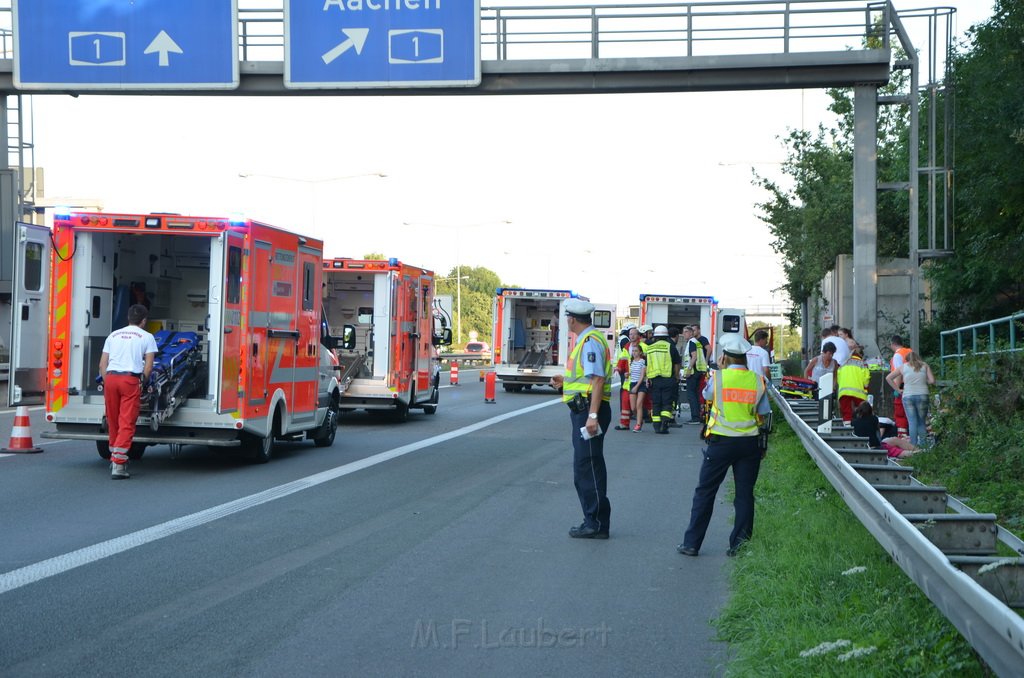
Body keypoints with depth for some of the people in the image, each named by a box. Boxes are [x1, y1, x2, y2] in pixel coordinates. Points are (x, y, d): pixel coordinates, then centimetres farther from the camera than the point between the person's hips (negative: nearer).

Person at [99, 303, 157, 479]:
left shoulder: (113, 335, 21)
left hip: (111, 378, 4)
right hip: (131, 379, -4)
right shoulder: (147, 337, 9)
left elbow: (102, 364, 16)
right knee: (127, 423, -5)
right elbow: (148, 366, 1)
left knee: (113, 422, 14)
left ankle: (115, 457, 28)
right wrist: (142, 382, 14)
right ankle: (118, 464, -13)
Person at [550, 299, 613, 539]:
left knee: (588, 468, -7)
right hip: (584, 411, 11)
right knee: (586, 468, 16)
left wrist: (592, 416, -27)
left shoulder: (590, 342, -16)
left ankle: (596, 524, -2)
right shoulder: (587, 340, 16)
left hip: (589, 410, -11)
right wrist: (565, 380, 33)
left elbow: (598, 379, -23)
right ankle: (594, 521, 23)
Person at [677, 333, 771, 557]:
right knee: (744, 494, 9)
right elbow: (762, 416, 4)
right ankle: (740, 543, 9)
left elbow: (707, 395, 14)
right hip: (749, 442, 2)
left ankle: (691, 543, 9)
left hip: (721, 442, -2)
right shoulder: (758, 380, -1)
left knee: (704, 492, 6)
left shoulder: (717, 377, -7)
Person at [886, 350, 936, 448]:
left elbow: (888, 378, 9)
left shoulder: (903, 366, 9)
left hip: (908, 396, 0)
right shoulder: (924, 365, 10)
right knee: (922, 422, 11)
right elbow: (932, 380, 1)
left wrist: (898, 389, 10)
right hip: (922, 395, 1)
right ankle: (922, 445, 9)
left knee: (912, 422, 0)